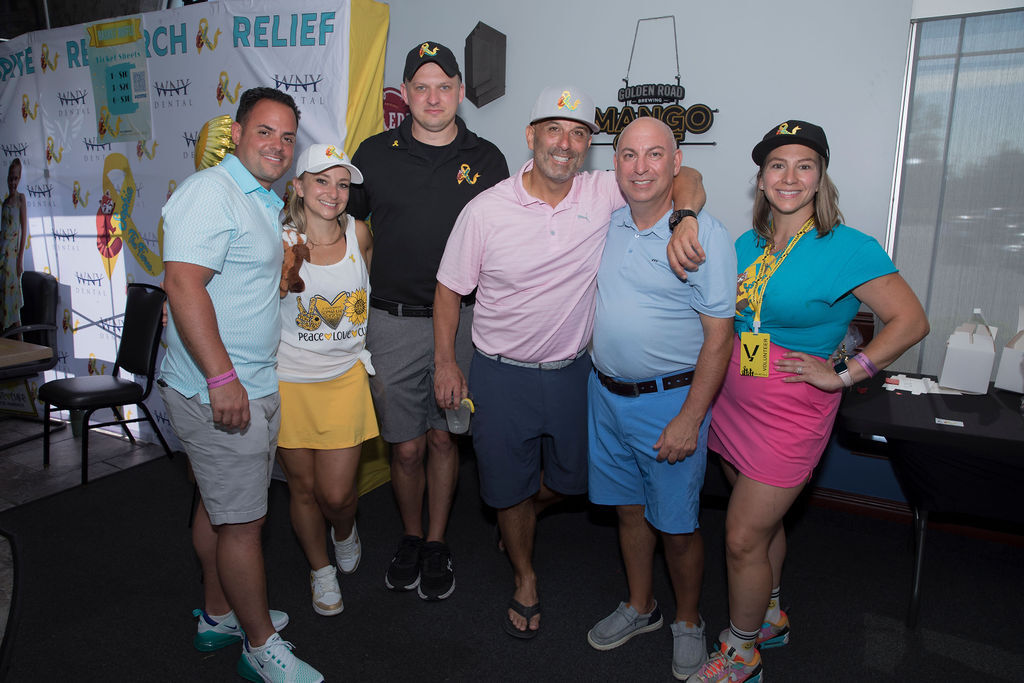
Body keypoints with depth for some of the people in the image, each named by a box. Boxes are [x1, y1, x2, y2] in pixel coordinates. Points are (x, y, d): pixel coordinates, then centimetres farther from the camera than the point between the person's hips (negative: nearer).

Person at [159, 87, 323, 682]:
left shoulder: (267, 202, 17)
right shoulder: (210, 192, -14)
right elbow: (183, 285, -24)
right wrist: (222, 378, -27)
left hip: (254, 385, 10)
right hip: (219, 389, -10)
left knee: (221, 506, 20)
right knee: (243, 520, 0)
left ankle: (220, 615, 36)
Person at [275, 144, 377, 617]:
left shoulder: (359, 234, -3)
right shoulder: (280, 242, -9)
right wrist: (287, 276, -19)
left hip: (346, 377, 1)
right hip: (290, 380, -1)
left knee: (337, 494, 0)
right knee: (303, 488, 12)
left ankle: (344, 532, 38)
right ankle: (321, 570, 38)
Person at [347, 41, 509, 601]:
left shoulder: (486, 160, 4)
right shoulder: (374, 154, 2)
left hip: (460, 319, 0)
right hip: (393, 322, 0)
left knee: (443, 436, 10)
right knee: (407, 445, 6)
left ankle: (437, 544, 29)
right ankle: (410, 537, 31)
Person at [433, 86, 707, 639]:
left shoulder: (604, 194, -7)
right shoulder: (486, 210, -11)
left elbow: (685, 178, -4)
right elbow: (449, 289, -2)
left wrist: (682, 221, -27)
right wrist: (445, 364, -3)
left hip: (572, 370, 3)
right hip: (501, 373, -2)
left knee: (570, 477, 20)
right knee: (509, 487, 13)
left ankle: (524, 515, 55)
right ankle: (525, 579, 40)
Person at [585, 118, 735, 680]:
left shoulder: (704, 234, -13)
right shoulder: (606, 222, 2)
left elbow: (719, 337, -14)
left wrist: (689, 419, -17)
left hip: (670, 399, -5)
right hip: (606, 392, 5)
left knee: (675, 524, 8)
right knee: (629, 508, 18)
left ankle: (688, 623, 33)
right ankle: (639, 607, 39)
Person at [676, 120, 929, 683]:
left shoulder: (848, 249, -12)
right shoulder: (748, 244, 5)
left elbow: (911, 320, -10)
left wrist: (841, 374, -13)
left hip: (790, 414, -6)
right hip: (733, 400, 6)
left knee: (743, 540, -1)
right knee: (764, 521, 22)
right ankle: (769, 618, 44)